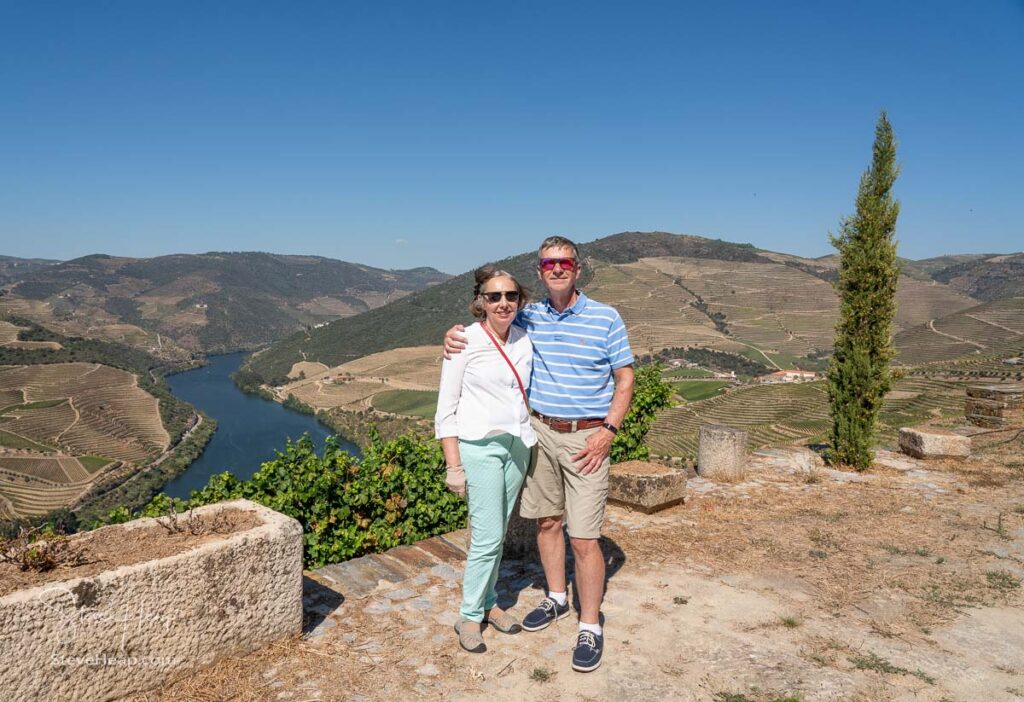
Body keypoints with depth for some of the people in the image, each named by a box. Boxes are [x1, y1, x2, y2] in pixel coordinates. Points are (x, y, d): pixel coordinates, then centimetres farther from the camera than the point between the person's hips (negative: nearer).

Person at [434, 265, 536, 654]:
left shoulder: (525, 341, 4)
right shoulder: (465, 342, -10)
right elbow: (446, 408, -8)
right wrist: (454, 465, -10)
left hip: (517, 445, 5)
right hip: (480, 446, -5)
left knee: (498, 533, 13)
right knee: (487, 537, -5)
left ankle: (488, 601, 31)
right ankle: (469, 616, 14)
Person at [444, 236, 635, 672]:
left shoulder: (606, 318, -5)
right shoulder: (528, 318, 5)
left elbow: (625, 378, -2)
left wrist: (608, 431, -13)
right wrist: (455, 334, -4)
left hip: (587, 437, -4)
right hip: (541, 432, 4)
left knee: (584, 537, -4)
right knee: (547, 521, 15)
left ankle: (590, 627, 12)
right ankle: (556, 599, 36)